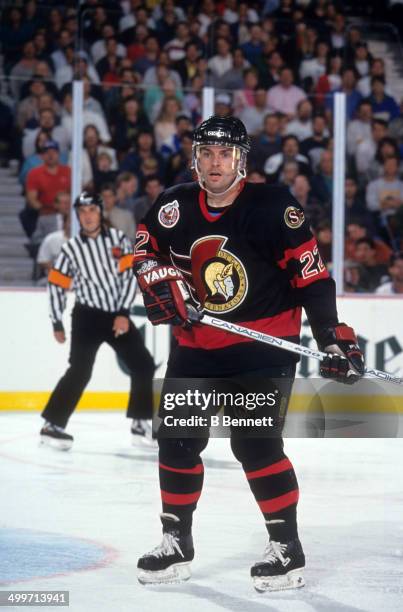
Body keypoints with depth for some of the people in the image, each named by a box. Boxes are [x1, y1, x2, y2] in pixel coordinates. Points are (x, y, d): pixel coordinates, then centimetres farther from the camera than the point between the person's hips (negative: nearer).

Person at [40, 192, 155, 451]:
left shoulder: (118, 238, -4)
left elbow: (131, 274, -6)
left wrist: (123, 313, -12)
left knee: (143, 365, 2)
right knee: (80, 371, -17)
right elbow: (57, 285, -1)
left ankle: (141, 424, 13)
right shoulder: (71, 249, -8)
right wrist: (57, 324, -1)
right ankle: (53, 424, -13)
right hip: (88, 315, -4)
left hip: (118, 315, 4)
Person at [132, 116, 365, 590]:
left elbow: (311, 276, -14)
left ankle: (286, 547, -3)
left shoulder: (272, 207, -16)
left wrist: (334, 339, -19)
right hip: (196, 344, 6)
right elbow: (144, 250, 15)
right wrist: (162, 281, -6)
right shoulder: (175, 207, -2)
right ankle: (176, 543, 22)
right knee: (177, 438, 6)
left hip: (264, 345, -5)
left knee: (254, 441, -15)